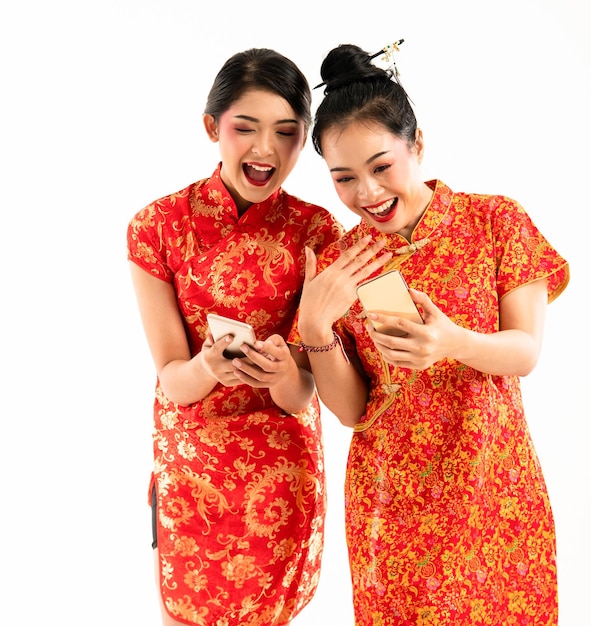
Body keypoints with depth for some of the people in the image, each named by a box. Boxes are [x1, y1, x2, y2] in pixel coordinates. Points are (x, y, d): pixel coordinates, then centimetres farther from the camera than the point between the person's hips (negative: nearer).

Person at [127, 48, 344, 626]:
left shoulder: (317, 231, -9)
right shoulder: (158, 224, -10)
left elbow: (302, 396, -12)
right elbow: (170, 379, -11)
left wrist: (282, 372, -34)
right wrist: (209, 367, -33)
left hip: (283, 469, 1)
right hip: (187, 462, 0)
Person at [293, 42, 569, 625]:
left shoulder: (497, 220, -5)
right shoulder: (336, 266, -3)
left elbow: (526, 353, -8)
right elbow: (352, 411, -4)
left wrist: (454, 343, -29)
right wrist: (314, 327, -22)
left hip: (494, 486, 0)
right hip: (392, 500, 1)